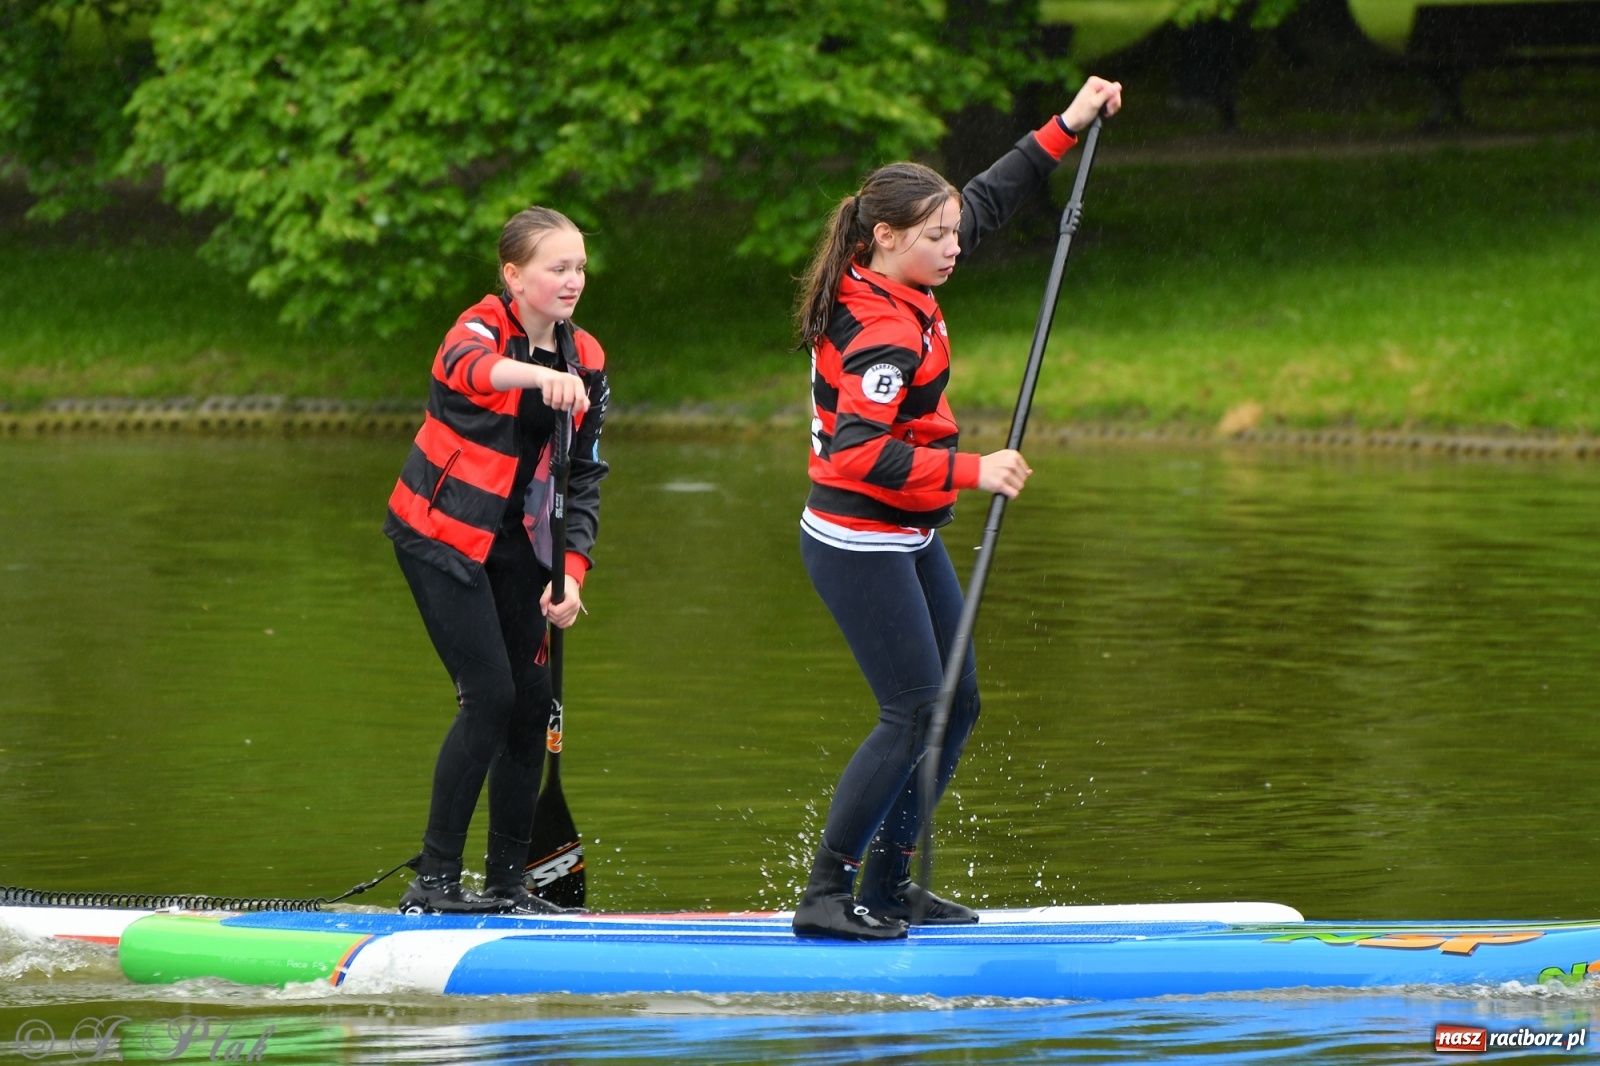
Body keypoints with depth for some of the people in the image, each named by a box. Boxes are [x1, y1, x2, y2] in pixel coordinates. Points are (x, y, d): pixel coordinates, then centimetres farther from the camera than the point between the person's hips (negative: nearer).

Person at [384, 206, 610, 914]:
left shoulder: (585, 360, 3)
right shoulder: (480, 329, -15)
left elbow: (584, 479, 7)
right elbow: (473, 367, -42)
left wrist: (572, 571, -6)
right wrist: (541, 375, -63)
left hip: (516, 546, 6)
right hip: (443, 535, -6)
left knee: (533, 703, 3)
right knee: (489, 698, -14)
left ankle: (508, 884, 14)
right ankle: (434, 880, -7)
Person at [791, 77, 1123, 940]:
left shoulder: (890, 286, 3)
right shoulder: (885, 333, -25)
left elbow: (987, 202, 16)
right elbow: (859, 454, -34)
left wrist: (1065, 128, 15)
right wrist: (972, 472, -33)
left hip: (904, 541, 10)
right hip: (859, 546, -10)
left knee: (957, 704, 12)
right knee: (913, 718, -10)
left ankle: (887, 885, 18)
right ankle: (825, 897, -6)